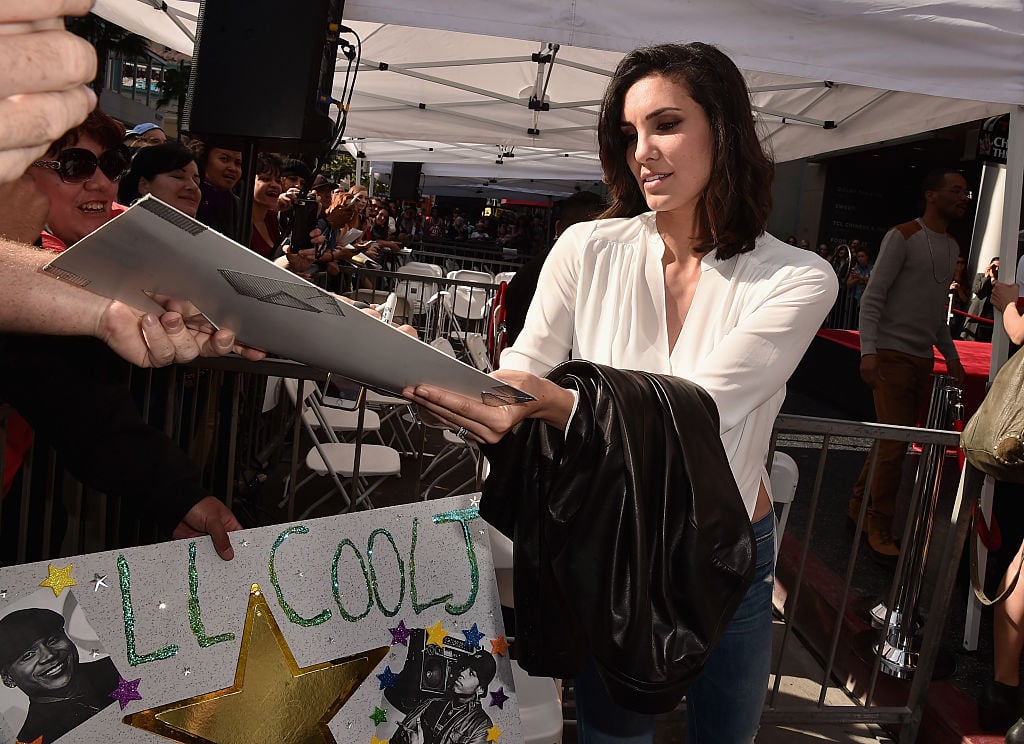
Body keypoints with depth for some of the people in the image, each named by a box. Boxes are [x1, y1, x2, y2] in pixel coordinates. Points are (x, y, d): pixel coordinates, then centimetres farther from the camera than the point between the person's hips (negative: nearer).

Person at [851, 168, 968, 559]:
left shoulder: (952, 247, 16)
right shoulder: (902, 237, -8)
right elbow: (872, 298, -13)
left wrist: (951, 356, 19)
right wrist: (868, 351, -22)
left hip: (923, 358, 7)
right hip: (892, 354, -7)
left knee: (893, 440, 9)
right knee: (894, 444, -8)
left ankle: (859, 508, 22)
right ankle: (880, 527, 4)